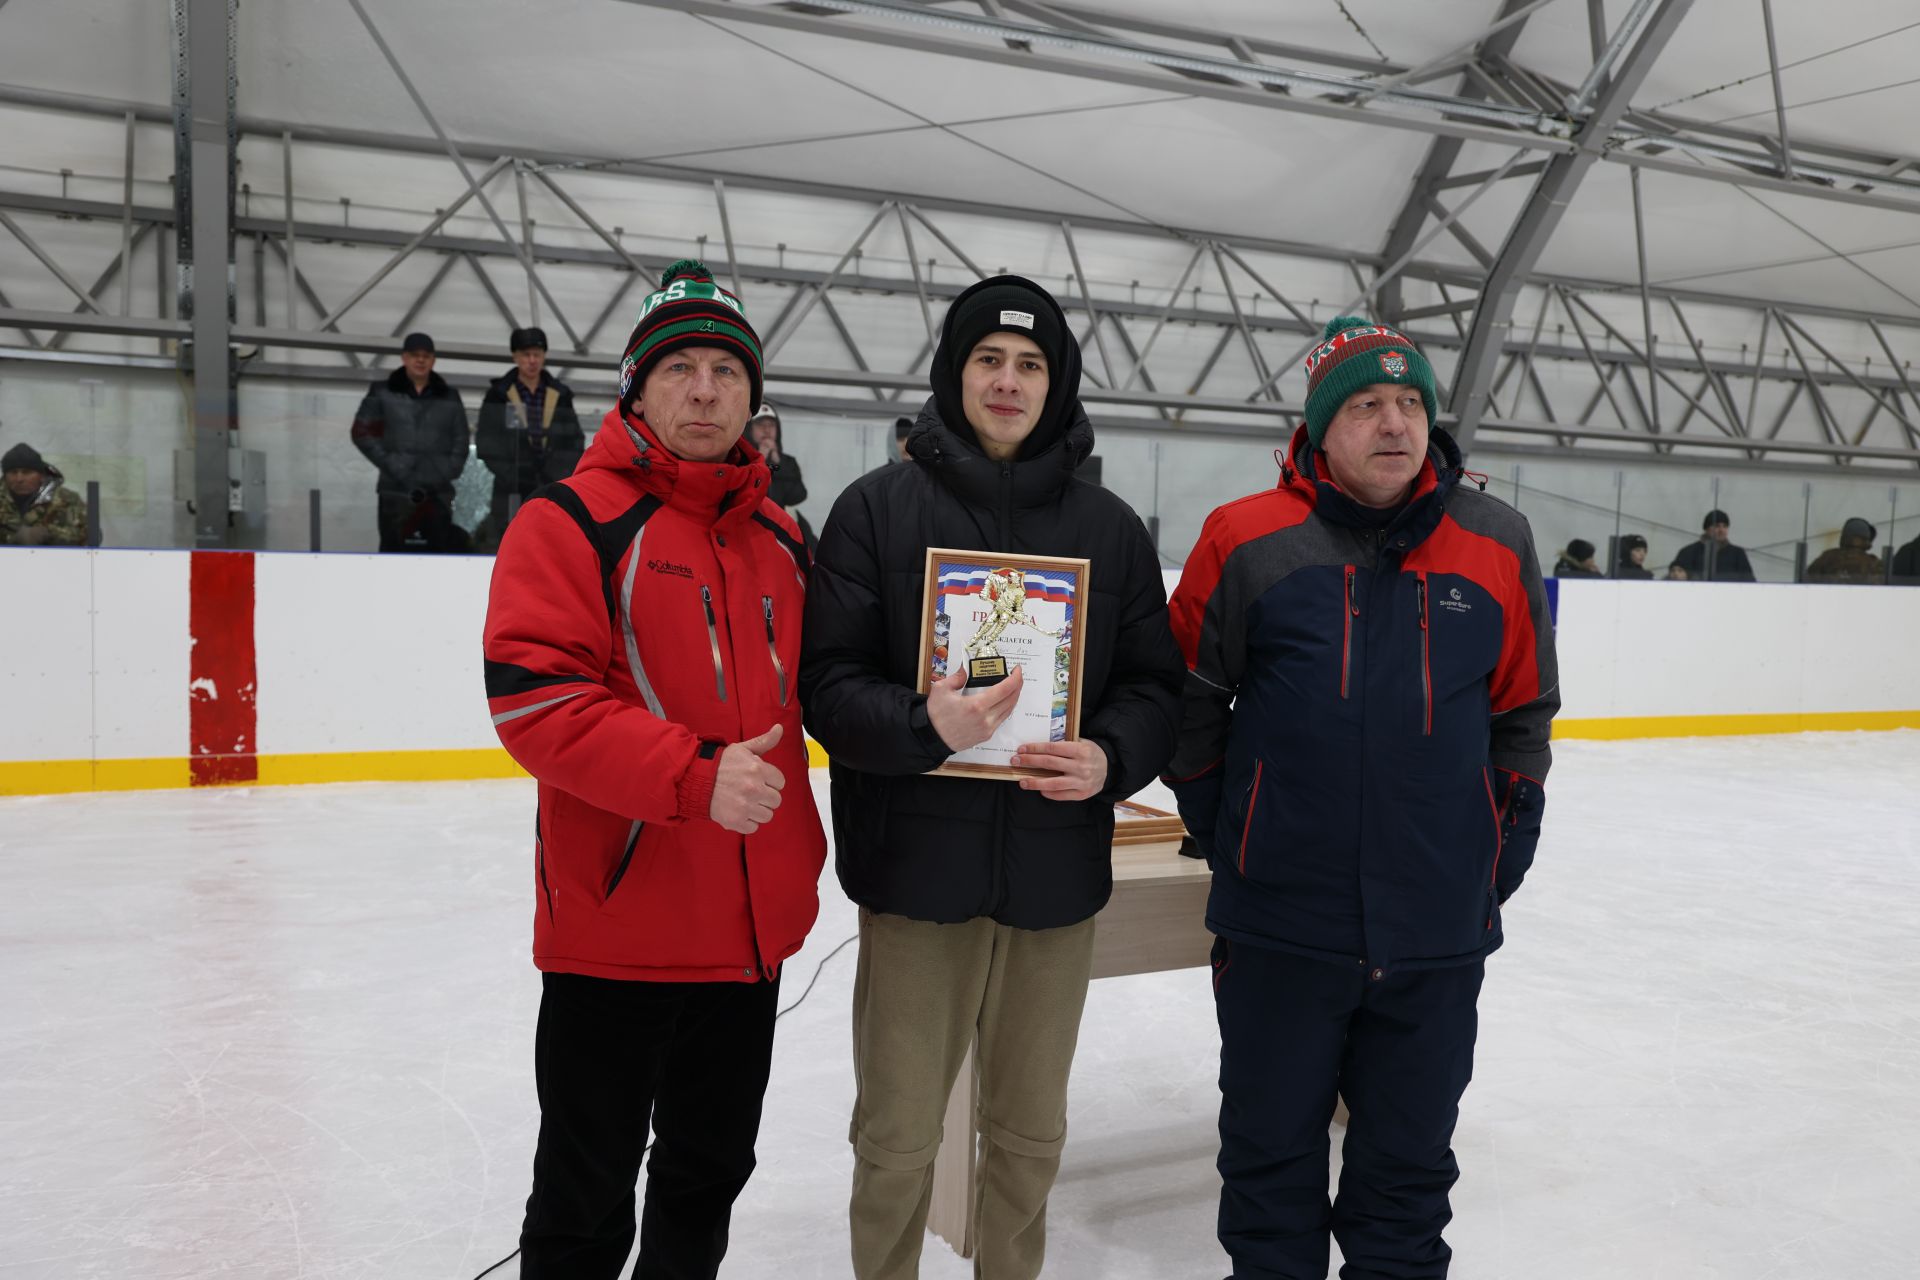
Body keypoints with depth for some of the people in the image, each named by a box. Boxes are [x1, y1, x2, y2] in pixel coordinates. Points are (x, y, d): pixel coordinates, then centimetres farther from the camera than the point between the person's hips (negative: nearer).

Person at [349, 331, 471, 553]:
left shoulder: (449, 398, 14)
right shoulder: (382, 393, 9)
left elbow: (460, 442, 10)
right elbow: (362, 433, 4)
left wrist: (445, 472, -6)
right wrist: (389, 464, -8)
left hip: (438, 493, 2)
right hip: (396, 491, -2)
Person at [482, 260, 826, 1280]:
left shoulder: (781, 539, 10)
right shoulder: (573, 520, -9)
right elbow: (532, 697, -20)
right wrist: (693, 777, -28)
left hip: (753, 929, 6)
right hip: (615, 930, -5)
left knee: (710, 1175, 22)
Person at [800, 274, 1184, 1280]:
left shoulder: (1109, 526, 5)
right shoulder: (878, 507, -2)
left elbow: (1155, 684, 6)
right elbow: (827, 684, -7)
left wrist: (1111, 758, -13)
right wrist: (924, 725, -24)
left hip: (1056, 871, 3)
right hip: (918, 864, -2)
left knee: (1030, 1127, 19)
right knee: (896, 1135, 9)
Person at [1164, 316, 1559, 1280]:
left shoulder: (1499, 545, 2)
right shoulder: (1246, 539, -5)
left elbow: (1522, 713, 11)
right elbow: (1187, 696, 4)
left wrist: (1502, 846, 8)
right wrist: (1221, 828, 4)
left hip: (1439, 936, 2)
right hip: (1279, 926, -2)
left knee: (1411, 1163, 19)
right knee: (1272, 1158, 15)